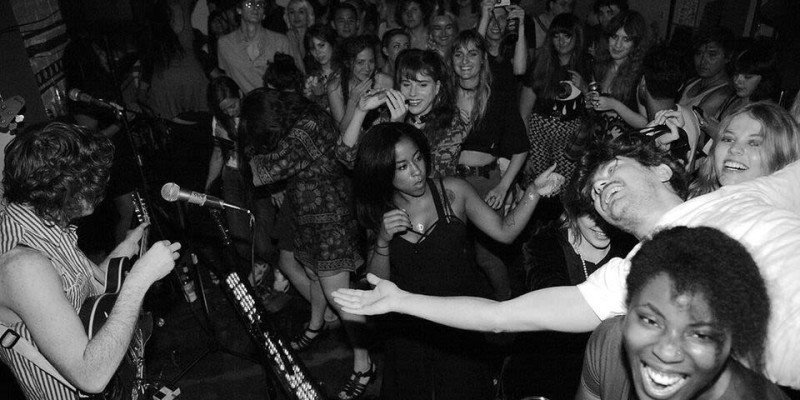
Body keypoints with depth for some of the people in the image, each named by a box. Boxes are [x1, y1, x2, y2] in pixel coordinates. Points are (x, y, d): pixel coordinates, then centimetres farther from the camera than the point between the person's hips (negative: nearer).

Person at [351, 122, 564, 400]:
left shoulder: (453, 192, -10)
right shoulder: (377, 213, -5)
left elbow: (504, 232, -9)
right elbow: (377, 285, -4)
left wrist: (534, 192, -22)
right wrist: (383, 241, -21)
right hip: (410, 332, 2)